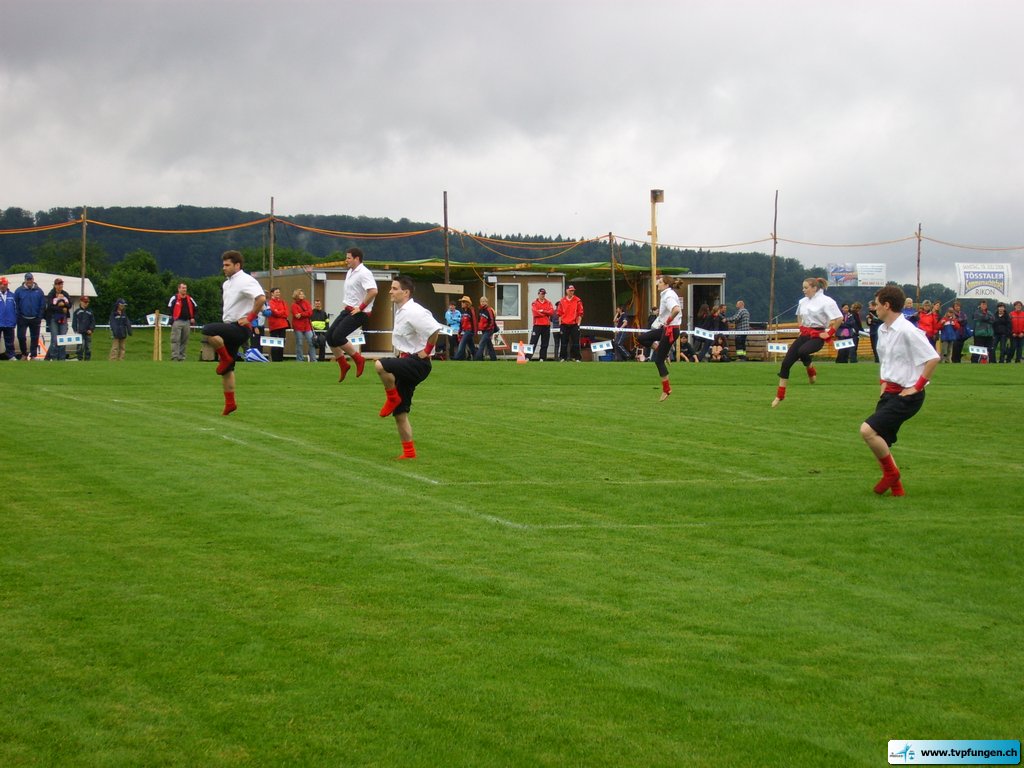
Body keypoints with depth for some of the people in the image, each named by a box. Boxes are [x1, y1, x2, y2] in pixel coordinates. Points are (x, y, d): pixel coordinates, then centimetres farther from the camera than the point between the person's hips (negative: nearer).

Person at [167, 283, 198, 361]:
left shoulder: (190, 299, 11)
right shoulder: (174, 298, -3)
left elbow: (195, 308, 22)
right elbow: (169, 309, -4)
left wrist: (193, 318, 11)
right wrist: (172, 319, -11)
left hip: (187, 322, 5)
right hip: (177, 322, -5)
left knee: (185, 341, 7)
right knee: (175, 340, -10)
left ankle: (181, 358, 12)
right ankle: (174, 357, -10)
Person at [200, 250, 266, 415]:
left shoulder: (245, 281, -12)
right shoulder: (227, 283, 17)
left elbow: (261, 298, -27)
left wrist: (250, 318, -21)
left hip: (240, 328, -9)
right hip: (229, 328, 9)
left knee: (208, 330, -29)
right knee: (226, 369, 10)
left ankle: (225, 359, -11)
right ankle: (230, 403, 15)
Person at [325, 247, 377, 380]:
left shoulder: (364, 273, -17)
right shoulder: (350, 272, 14)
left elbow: (373, 291, -29)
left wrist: (361, 307, -22)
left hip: (359, 313, -10)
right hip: (348, 310, 10)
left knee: (338, 336, -18)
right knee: (330, 335, 3)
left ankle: (359, 359, -2)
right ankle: (343, 366, 13)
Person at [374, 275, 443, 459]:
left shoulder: (413, 312, -17)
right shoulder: (401, 311, 13)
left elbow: (434, 330, -29)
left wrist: (426, 352, -18)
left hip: (417, 363, -10)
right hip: (405, 363, 10)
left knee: (380, 366, -33)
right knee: (400, 413, 10)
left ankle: (392, 398, -9)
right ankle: (409, 452, 16)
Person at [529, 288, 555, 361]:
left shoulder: (549, 303, 12)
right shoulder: (534, 303, 3)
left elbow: (552, 312, -3)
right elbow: (535, 313, -12)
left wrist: (542, 311, -10)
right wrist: (546, 313, -5)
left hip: (546, 325, 3)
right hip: (537, 325, -3)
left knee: (545, 344, 3)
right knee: (533, 342, -7)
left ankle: (542, 358, 7)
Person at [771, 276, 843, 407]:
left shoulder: (826, 302, -12)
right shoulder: (803, 301, 10)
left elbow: (839, 319, -17)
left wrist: (829, 333, -15)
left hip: (817, 336, -7)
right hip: (804, 334, 7)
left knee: (802, 352, -37)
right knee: (786, 362, -3)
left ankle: (811, 371, -2)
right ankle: (780, 395, 7)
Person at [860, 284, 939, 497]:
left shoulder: (907, 331, -18)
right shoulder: (882, 330, 10)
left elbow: (933, 358, -21)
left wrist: (917, 386, -18)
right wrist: (884, 384, 15)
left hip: (907, 395, -9)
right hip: (890, 392, 9)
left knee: (868, 430, -21)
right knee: (880, 442, 7)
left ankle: (891, 473, -1)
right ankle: (896, 488, 19)